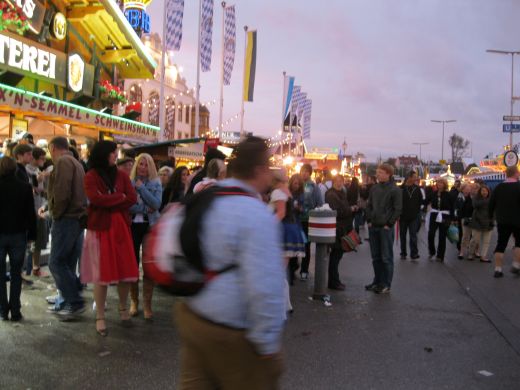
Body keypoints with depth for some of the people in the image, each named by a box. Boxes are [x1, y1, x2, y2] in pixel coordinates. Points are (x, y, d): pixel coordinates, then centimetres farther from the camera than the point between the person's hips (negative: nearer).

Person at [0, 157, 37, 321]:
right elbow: (31, 213, -1)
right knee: (16, 274, 8)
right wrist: (32, 234, 7)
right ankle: (15, 311, 7)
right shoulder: (25, 188, -3)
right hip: (18, 235, 1)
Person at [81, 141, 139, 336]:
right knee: (101, 273, 1)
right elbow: (96, 199, -19)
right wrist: (120, 197, -9)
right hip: (99, 228, -3)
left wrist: (109, 204, -11)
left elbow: (132, 199, -3)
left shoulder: (121, 175, 7)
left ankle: (123, 308, 26)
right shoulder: (91, 176, -4)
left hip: (121, 227, 4)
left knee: (126, 269, 5)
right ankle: (100, 317, 12)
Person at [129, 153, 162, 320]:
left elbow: (156, 204, -10)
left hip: (151, 226, 0)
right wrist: (145, 208, -13)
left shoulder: (156, 184, 6)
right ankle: (134, 300, 22)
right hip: (132, 226, 0)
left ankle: (147, 304, 8)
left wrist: (142, 188, -11)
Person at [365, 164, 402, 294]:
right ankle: (377, 281, 23)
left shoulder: (395, 190, -7)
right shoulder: (374, 188, 10)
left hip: (385, 228, -6)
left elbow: (398, 209, -8)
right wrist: (369, 220, 6)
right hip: (373, 227, 6)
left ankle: (386, 284, 8)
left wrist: (389, 224, -10)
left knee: (386, 257, 1)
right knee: (375, 256, 12)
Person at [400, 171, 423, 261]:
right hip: (403, 216, -1)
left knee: (413, 236, -2)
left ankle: (414, 254, -1)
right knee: (403, 235, 10)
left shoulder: (417, 189, 3)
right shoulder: (401, 189, -8)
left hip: (414, 217, 1)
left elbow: (421, 201, 11)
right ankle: (403, 253, 22)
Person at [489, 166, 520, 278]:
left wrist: (492, 216, 18)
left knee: (501, 244, 6)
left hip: (502, 221, 4)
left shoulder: (499, 187, 4)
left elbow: (491, 203, 6)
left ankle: (498, 270, 4)